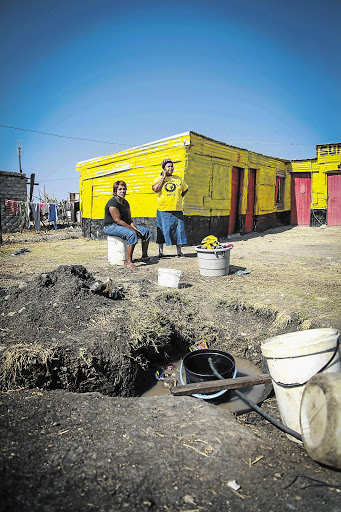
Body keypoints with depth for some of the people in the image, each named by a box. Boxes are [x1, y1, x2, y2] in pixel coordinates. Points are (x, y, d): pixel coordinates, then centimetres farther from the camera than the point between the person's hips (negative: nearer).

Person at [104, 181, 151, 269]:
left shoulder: (125, 202, 12)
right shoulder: (112, 203, -16)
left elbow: (129, 219, 11)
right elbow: (118, 220, -23)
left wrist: (134, 227, -8)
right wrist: (132, 229, -24)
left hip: (125, 225, 9)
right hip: (111, 227, -9)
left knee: (146, 232, 2)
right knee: (132, 234, -36)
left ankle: (144, 256, 9)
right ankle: (129, 262, -36)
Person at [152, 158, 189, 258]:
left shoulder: (178, 179, 13)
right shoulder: (159, 178, 4)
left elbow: (185, 189, 25)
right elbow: (155, 189, -14)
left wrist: (179, 197, 12)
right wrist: (164, 177, -10)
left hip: (177, 209, 2)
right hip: (163, 209, -2)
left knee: (178, 229, 1)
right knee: (162, 230, 1)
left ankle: (179, 251, 10)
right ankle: (160, 251, 11)